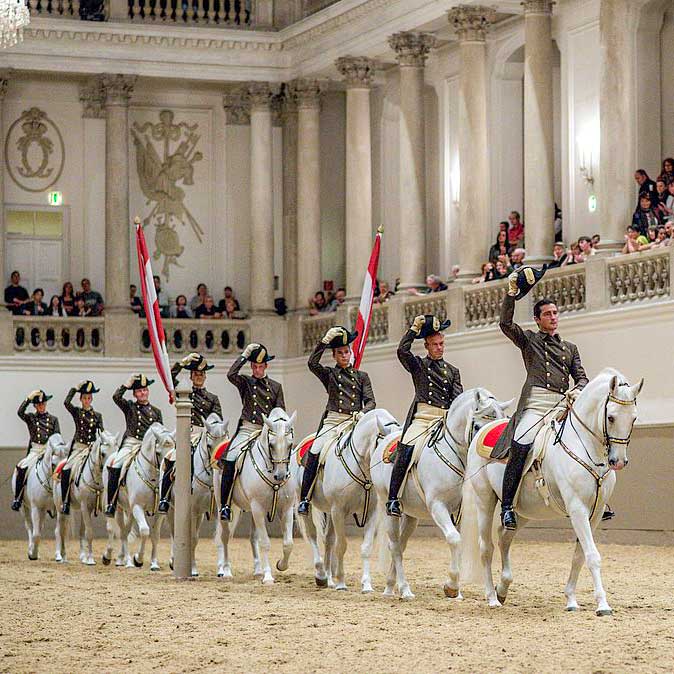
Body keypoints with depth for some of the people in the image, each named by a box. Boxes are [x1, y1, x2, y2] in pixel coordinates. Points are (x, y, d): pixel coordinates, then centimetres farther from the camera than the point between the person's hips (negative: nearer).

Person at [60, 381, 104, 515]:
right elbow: (66, 402, -11)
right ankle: (65, 502, -16)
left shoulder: (97, 415, 12)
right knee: (66, 471, -22)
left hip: (92, 448, 2)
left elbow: (101, 433, 6)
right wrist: (75, 388, -5)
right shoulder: (76, 412, 7)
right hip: (78, 448, -1)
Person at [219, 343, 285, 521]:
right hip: (247, 429, -1)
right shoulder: (245, 382, 10)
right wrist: (245, 355, -7)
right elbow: (231, 375, -12)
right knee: (229, 461, -21)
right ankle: (224, 504, -17)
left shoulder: (276, 386, 15)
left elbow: (281, 412, 10)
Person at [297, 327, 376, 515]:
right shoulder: (329, 374, 13)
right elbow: (312, 363, -6)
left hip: (355, 422, 1)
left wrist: (362, 413, -13)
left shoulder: (361, 376, 17)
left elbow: (370, 401, 9)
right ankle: (304, 498, -17)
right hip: (333, 421, -1)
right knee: (314, 454, -21)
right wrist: (325, 340, -13)